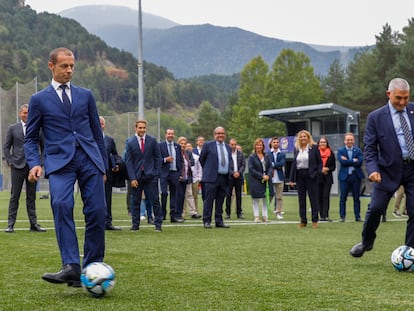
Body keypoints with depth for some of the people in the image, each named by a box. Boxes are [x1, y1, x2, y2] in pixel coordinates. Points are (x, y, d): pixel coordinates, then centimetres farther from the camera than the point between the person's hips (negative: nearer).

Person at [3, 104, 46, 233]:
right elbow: (6, 147, 8)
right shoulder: (13, 128, 5)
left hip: (32, 167, 1)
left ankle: (34, 224, 9)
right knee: (14, 196, 0)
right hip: (18, 166, -1)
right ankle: (11, 224, 3)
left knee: (31, 197, 6)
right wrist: (10, 162, -1)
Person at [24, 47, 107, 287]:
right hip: (60, 160, -2)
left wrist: (104, 166, 17)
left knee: (97, 212, -7)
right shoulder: (39, 100, 12)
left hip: (89, 159, 2)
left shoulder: (85, 95, 18)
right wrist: (35, 164, -6)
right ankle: (71, 267, -31)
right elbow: (31, 138, 12)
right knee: (62, 205, -26)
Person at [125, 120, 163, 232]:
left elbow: (158, 158, 6)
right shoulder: (130, 142, 1)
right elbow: (128, 161, 0)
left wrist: (156, 173, -2)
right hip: (136, 176, 0)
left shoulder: (152, 140, 2)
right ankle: (135, 224, 11)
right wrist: (132, 178, -8)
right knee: (135, 201, 4)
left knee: (155, 200, -2)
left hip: (150, 176, 0)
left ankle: (158, 224, 4)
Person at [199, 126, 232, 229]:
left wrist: (229, 175, 15)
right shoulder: (208, 145, 0)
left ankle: (219, 221, 12)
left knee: (220, 201, 7)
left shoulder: (228, 148, 16)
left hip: (224, 178, 5)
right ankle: (207, 221, -1)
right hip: (211, 178, -5)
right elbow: (202, 160, 7)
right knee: (209, 200, -5)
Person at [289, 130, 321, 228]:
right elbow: (293, 163, 10)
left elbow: (320, 162, 1)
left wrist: (317, 173, -12)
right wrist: (291, 179, 5)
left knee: (313, 198, 0)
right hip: (299, 176, 4)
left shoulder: (314, 147, -1)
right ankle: (303, 221, 13)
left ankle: (315, 220, 6)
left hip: (310, 175, -4)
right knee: (301, 199, 7)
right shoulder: (296, 149, 9)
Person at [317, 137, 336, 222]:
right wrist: (320, 170, -11)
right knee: (320, 197, 2)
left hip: (328, 178, 0)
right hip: (318, 178, 0)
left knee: (326, 196, -7)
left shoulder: (331, 153, 5)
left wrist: (327, 169, -11)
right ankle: (321, 215, 7)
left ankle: (326, 215, -11)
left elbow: (334, 166, 7)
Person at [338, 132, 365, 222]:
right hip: (344, 176, -1)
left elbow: (360, 161, -9)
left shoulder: (358, 151, 8)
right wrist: (354, 161, -12)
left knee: (356, 198, 5)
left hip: (356, 176, 1)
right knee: (343, 198, 1)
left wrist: (348, 161, -11)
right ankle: (342, 216, 7)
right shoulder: (340, 151, 6)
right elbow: (342, 161, -12)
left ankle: (357, 216, 10)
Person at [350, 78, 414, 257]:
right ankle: (366, 242, 20)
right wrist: (373, 169, -19)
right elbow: (369, 147, -3)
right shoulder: (375, 117, -3)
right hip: (389, 169, -1)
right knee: (375, 208, -4)